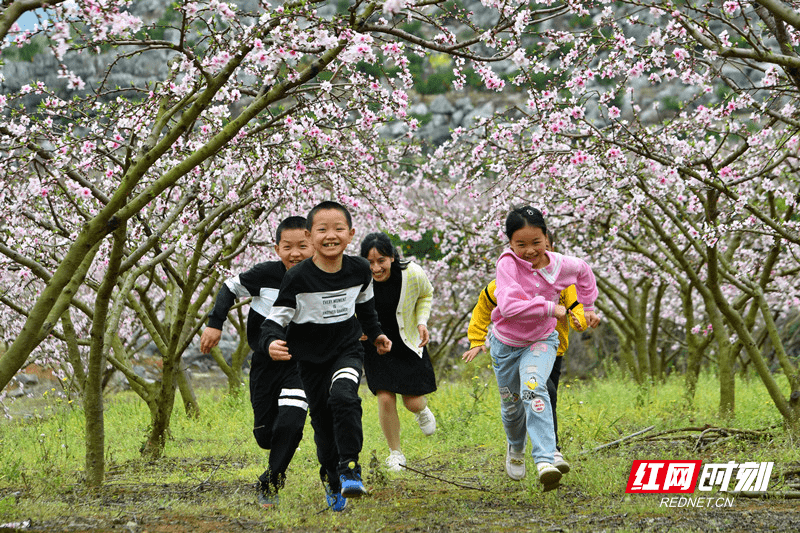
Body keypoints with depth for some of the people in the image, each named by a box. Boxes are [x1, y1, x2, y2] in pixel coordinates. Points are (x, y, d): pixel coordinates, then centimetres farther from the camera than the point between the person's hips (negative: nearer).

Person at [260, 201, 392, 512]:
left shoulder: (360, 270, -8)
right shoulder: (298, 278, -19)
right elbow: (276, 319, -17)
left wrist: (376, 335, 20)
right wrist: (272, 342, -37)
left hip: (347, 350, 1)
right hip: (311, 359, 0)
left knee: (344, 397, -28)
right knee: (323, 421, 6)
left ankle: (350, 467, -21)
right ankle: (331, 477, 30)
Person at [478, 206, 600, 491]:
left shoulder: (559, 265, -13)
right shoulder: (508, 264, -24)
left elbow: (583, 270, 12)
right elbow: (508, 306, -38)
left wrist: (588, 307, 14)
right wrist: (550, 308, -34)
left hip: (541, 342, 0)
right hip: (506, 343, 0)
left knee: (533, 388, -29)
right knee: (511, 404, 15)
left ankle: (545, 461, -39)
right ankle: (516, 446, 51)